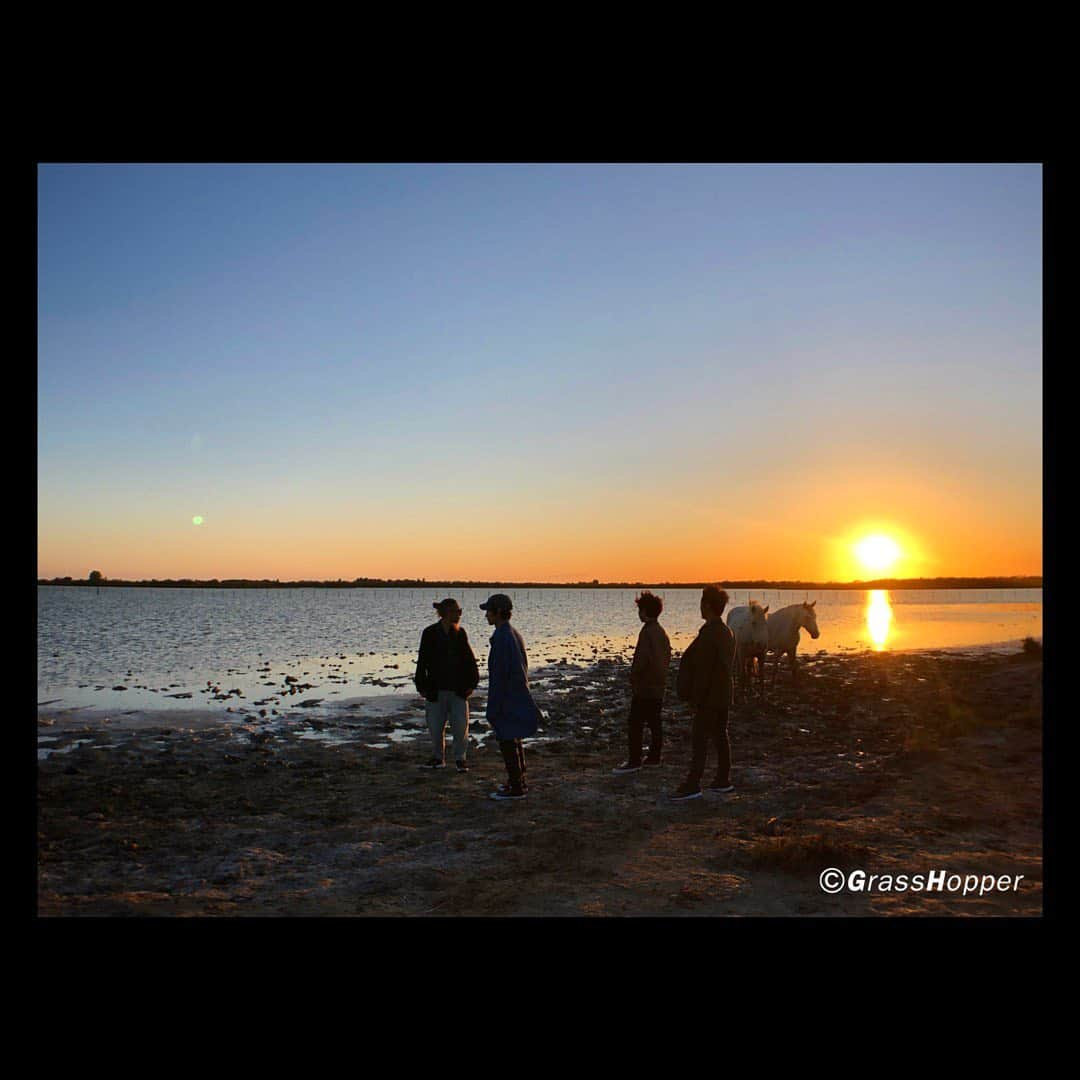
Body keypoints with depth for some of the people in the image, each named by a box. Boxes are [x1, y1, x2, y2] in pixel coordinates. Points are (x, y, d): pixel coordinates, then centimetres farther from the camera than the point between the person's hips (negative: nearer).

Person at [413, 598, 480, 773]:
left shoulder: (460, 633, 4)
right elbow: (422, 661, -2)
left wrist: (471, 683, 3)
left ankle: (460, 758, 15)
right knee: (436, 727, 7)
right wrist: (422, 686, -4)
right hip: (436, 689, -1)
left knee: (461, 725, -1)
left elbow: (469, 659, 7)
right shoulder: (430, 633, -4)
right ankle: (439, 758, 24)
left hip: (458, 689, 1)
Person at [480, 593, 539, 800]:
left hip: (506, 700, -10)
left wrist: (493, 707, -17)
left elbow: (499, 674, -21)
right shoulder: (515, 634, 10)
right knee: (514, 740, 18)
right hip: (519, 697, 10)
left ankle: (516, 787, 5)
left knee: (507, 741, -2)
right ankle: (520, 780, 28)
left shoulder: (501, 637, -20)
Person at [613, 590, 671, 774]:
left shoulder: (647, 632, -18)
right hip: (658, 686, 10)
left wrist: (633, 677, -12)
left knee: (635, 724, -5)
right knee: (654, 722, 15)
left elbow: (642, 658, -24)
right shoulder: (661, 631, 11)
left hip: (644, 687, -10)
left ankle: (634, 761, -4)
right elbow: (667, 655, 18)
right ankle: (654, 757, 21)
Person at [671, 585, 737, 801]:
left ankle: (692, 785, -7)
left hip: (709, 697, -9)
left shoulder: (709, 633, -19)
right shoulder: (728, 632, 11)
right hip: (723, 696, 9)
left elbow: (703, 669, -21)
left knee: (699, 739, -7)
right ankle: (723, 779, 21)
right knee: (720, 736, 14)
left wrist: (695, 698, -15)